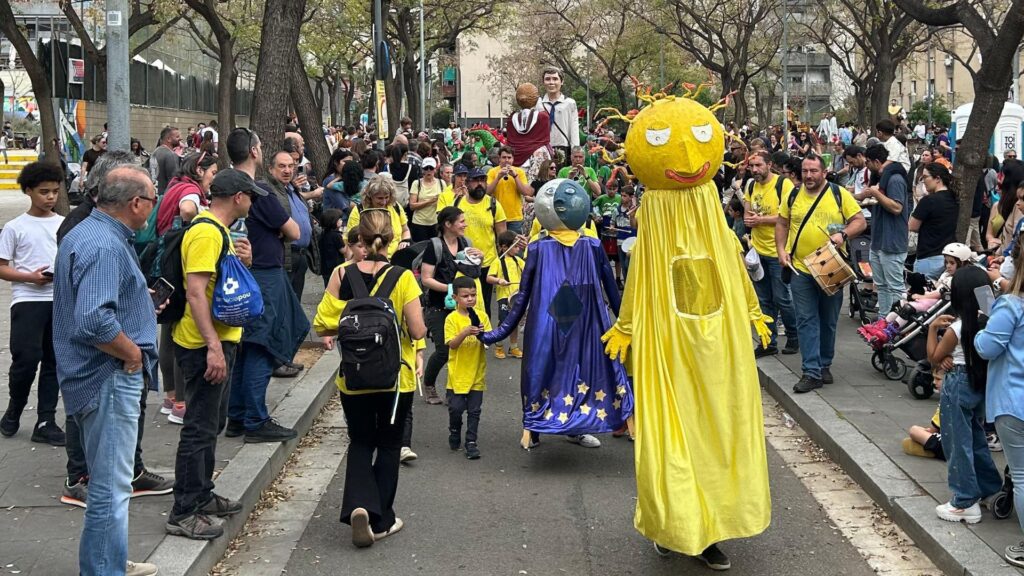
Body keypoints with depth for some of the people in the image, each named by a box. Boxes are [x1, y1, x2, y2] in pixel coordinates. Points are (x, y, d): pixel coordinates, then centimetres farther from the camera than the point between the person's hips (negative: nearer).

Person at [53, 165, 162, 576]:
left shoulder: (83, 233, 12)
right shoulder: (105, 246, -22)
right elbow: (94, 320, -33)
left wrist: (140, 300, 15)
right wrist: (132, 352, -18)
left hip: (91, 374, 11)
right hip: (110, 378, -11)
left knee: (108, 481, 22)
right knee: (110, 489, -3)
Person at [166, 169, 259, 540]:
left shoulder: (219, 230, 14)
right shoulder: (207, 233, -19)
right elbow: (195, 291, -26)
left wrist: (244, 261, 3)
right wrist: (214, 346, -30)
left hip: (220, 340, 11)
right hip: (206, 345, -11)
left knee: (212, 423, 20)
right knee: (200, 428, -6)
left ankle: (202, 495, 32)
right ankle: (183, 513, 0)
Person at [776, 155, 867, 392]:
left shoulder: (839, 194, -2)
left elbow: (860, 221, -3)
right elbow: (782, 224, 13)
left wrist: (843, 234, -21)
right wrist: (781, 250, 0)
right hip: (801, 269, 1)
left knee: (829, 321, 12)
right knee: (806, 321, -3)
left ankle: (824, 365, 27)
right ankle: (811, 373, -3)